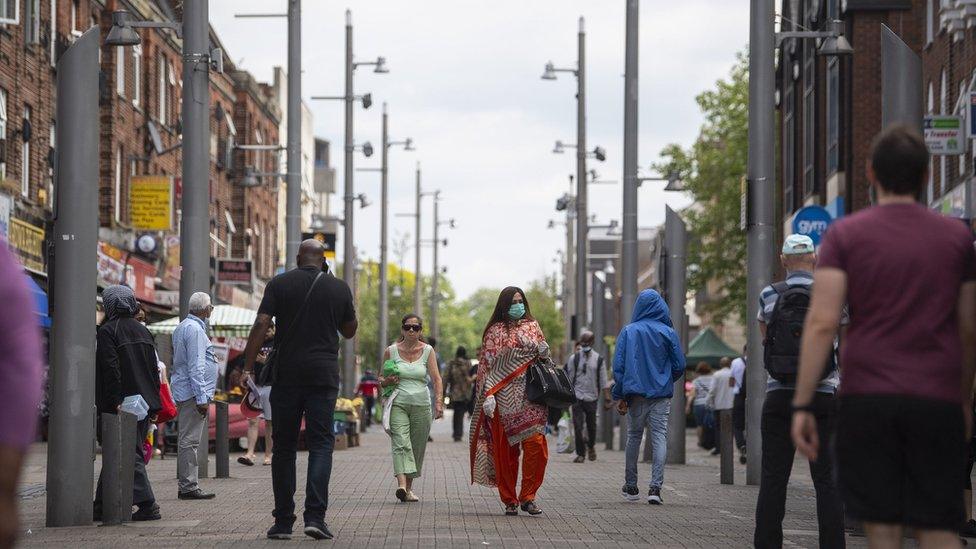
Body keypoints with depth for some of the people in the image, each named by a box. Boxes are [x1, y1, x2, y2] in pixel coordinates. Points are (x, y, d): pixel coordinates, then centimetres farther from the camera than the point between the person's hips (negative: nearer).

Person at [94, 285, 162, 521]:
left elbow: (110, 369, -17)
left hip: (121, 406, -7)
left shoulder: (107, 331, -9)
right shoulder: (142, 330, 13)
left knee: (129, 455, -5)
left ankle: (147, 504, -11)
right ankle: (102, 505, 20)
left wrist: (115, 402, -18)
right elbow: (154, 367, 13)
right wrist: (154, 404, 15)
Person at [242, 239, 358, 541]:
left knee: (284, 447, 7)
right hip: (324, 374, 0)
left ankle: (283, 521, 7)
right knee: (321, 443, 1)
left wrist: (248, 367, -7)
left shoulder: (279, 284, 3)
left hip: (286, 374, 0)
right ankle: (315, 515, -14)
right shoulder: (339, 288, 5)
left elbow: (261, 325, -7)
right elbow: (349, 331, 16)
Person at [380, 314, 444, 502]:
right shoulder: (391, 351, 4)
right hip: (398, 404, -1)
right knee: (400, 443, -18)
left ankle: (409, 487, 19)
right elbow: (381, 379, 15)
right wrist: (387, 381, -9)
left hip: (421, 404, 1)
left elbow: (436, 378, -4)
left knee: (417, 447, 5)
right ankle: (401, 484, -32)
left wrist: (439, 402, -17)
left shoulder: (427, 351, 4)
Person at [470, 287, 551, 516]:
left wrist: (544, 354, -2)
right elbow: (486, 364, 2)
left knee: (536, 445, -12)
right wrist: (488, 395, -9)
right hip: (504, 399, -2)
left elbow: (544, 356, 23)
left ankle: (528, 497, -3)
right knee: (506, 450, 0)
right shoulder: (495, 331, 7)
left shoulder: (532, 326, 15)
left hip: (530, 397, 2)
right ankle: (509, 501, 7)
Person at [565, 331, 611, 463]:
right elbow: (568, 378, 6)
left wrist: (607, 398, 1)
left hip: (592, 398, 1)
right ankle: (580, 453, 3)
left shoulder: (598, 359, 3)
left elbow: (603, 381, 5)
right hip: (577, 397, -1)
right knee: (577, 427, -6)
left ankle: (591, 446, 38)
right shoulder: (574, 358, 2)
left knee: (591, 426, 10)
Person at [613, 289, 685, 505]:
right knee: (660, 438, -2)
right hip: (661, 394, -1)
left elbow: (618, 365, -3)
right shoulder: (668, 333, -1)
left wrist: (619, 396, 1)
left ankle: (631, 487, 18)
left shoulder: (628, 332, 0)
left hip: (635, 393, 1)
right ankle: (655, 487, -13)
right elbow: (679, 366, 2)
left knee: (633, 437, 13)